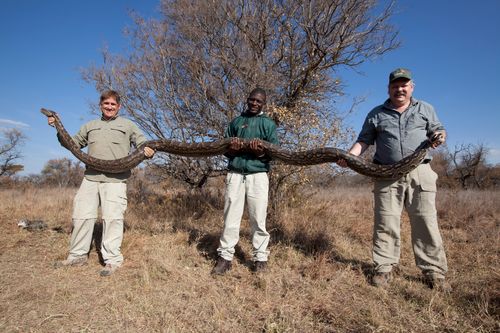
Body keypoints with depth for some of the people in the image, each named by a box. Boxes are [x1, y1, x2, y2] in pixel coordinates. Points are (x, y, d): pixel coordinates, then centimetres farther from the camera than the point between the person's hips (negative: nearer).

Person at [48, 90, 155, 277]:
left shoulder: (128, 125, 13)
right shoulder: (90, 126, 24)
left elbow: (144, 144, 8)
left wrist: (148, 152, -15)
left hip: (115, 179, -4)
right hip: (90, 177, 5)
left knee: (112, 217, -9)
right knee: (82, 215, 6)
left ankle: (112, 260, -1)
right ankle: (78, 255, 20)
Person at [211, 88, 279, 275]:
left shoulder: (268, 124, 10)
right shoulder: (236, 121, 17)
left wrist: (261, 152, -17)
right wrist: (231, 150, -7)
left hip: (258, 175, -2)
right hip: (235, 174, 2)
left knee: (258, 219, 0)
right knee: (231, 217, 3)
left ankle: (260, 258, 11)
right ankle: (225, 256, 11)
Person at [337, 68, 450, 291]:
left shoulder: (426, 109, 17)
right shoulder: (376, 114, 14)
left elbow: (437, 130, 22)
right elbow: (364, 140, 11)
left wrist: (440, 136, -4)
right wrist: (349, 156, -7)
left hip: (420, 174, 1)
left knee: (426, 223, 0)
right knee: (386, 224, 0)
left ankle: (434, 272, 11)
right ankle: (384, 268, 8)